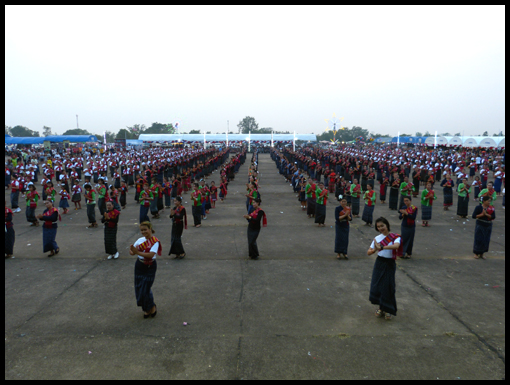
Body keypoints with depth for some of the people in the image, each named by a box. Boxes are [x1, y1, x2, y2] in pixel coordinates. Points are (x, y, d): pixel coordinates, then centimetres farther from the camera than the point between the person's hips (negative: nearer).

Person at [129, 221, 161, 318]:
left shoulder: (155, 241, -14)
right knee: (138, 288, 9)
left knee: (146, 289, -5)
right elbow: (132, 251, -1)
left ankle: (152, 307, 23)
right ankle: (145, 309, 29)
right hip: (139, 266, 5)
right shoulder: (140, 240, 2)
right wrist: (132, 251, -25)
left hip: (150, 267, -5)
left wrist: (137, 252, -30)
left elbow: (151, 255, -26)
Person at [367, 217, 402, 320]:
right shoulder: (377, 238, 3)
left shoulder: (395, 237, -7)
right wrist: (374, 250, -22)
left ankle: (387, 310, 21)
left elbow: (396, 246, -31)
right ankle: (381, 308, 25)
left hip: (390, 264, -3)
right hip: (379, 263, 3)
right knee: (377, 285, 4)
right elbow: (368, 252, 0)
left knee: (388, 287, 0)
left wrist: (382, 247, -38)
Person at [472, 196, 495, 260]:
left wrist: (486, 214, -21)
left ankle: (481, 253, 21)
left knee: (486, 240, 7)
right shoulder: (478, 207, -8)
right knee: (478, 240, 0)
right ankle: (476, 253, 15)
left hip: (488, 226, 4)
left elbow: (493, 217, -9)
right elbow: (474, 216, -12)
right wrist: (482, 214, -20)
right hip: (480, 226, -4)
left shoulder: (492, 208, 0)